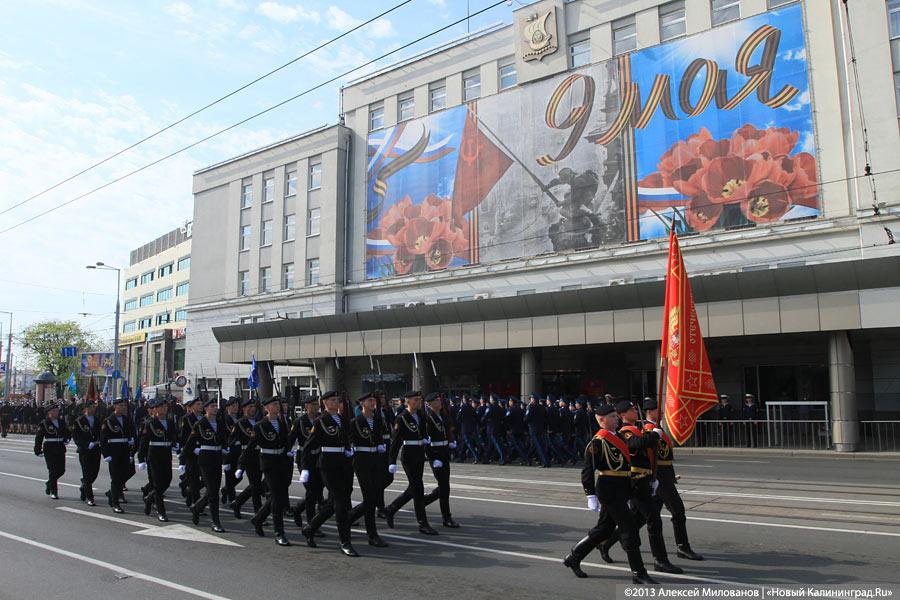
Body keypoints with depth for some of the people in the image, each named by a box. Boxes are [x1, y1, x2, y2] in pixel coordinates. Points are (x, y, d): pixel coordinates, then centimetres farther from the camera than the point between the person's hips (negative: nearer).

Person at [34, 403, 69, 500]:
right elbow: (39, 437, -5)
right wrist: (38, 450, -10)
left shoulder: (62, 422, 11)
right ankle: (53, 492, 5)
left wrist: (66, 439, 3)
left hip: (60, 449, 5)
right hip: (49, 449, -5)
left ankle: (49, 484, 31)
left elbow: (67, 432, 24)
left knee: (61, 470, 5)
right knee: (52, 470, -5)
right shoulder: (44, 423, -4)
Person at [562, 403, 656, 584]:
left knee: (604, 529, 16)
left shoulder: (618, 436, 13)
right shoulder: (598, 442, -14)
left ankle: (573, 558, 27)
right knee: (629, 529, -5)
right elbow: (587, 471, -15)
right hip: (609, 492, -9)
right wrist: (591, 496, -19)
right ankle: (638, 573, 5)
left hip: (620, 491, 9)